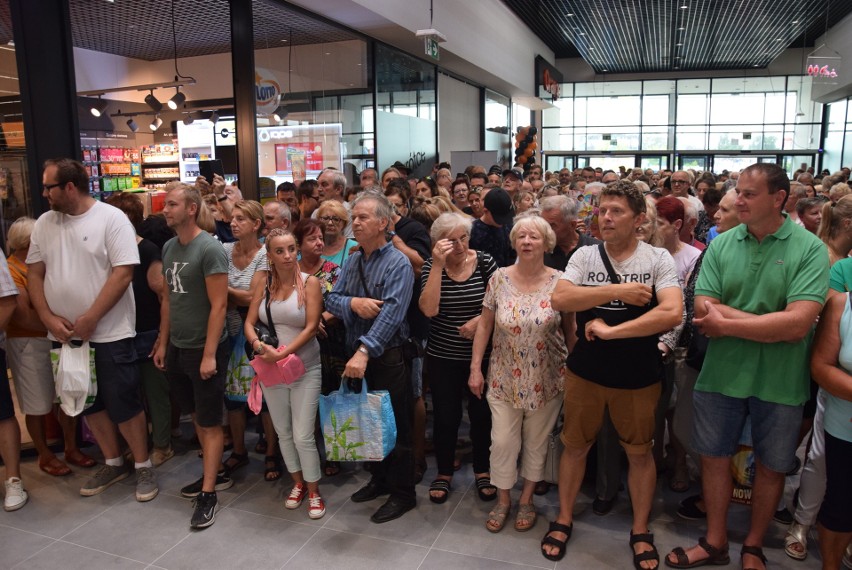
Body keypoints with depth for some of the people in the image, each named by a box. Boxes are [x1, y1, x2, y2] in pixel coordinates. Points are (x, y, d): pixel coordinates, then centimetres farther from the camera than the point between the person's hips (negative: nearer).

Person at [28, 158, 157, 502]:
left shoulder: (111, 218, -10)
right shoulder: (44, 223, 7)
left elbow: (123, 273, -16)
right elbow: (34, 273, 9)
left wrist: (90, 319, -17)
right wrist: (48, 318, -4)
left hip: (109, 333, -6)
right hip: (65, 335, 6)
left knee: (123, 403, 1)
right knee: (89, 403, 15)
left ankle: (143, 465, 18)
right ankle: (113, 463, 31)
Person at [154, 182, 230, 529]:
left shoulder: (210, 249, -16)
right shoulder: (168, 247, 7)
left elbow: (219, 305, -18)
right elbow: (167, 299, 13)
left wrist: (209, 354, -19)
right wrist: (163, 343, 12)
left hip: (205, 350, -7)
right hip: (177, 348, 8)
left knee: (210, 422, 3)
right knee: (196, 417, 17)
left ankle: (208, 493, 12)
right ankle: (215, 474, 32)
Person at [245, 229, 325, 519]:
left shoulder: (309, 282, -8)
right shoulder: (263, 286, 4)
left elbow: (311, 327, -13)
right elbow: (249, 323, 4)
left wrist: (283, 353, -20)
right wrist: (260, 346, -16)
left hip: (305, 370, -4)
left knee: (303, 436, -4)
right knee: (283, 433, 14)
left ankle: (313, 491, 16)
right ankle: (298, 483, 33)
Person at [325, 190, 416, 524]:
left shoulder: (398, 263, -14)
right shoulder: (352, 261, 8)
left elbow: (391, 311, -27)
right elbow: (332, 300, 2)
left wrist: (365, 350, -37)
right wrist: (353, 302, -20)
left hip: (387, 356, -7)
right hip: (357, 354, 7)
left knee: (395, 427, 6)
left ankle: (402, 493, 22)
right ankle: (380, 479, 39)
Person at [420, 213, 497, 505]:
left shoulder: (484, 262, -6)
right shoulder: (431, 266, -7)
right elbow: (429, 309, -21)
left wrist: (479, 320, -19)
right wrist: (438, 265, -24)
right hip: (442, 357, 0)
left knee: (482, 414, 11)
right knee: (446, 417, 7)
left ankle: (482, 470, 33)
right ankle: (444, 473, 29)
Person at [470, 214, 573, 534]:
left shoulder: (559, 282, -8)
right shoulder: (499, 278, -4)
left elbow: (570, 329, 1)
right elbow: (484, 325, 0)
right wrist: (475, 368, -2)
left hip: (546, 379, 0)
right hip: (505, 378, 1)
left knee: (536, 442, 13)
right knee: (502, 441, 5)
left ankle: (527, 500, 34)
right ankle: (503, 499, 29)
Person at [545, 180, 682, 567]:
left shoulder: (658, 259, -8)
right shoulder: (585, 255, -2)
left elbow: (672, 313, -22)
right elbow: (560, 299, -18)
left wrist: (610, 331, -24)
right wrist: (618, 291, -22)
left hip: (638, 376, -1)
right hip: (585, 371, 2)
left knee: (639, 452, 15)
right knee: (575, 446, 15)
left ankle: (640, 530, 36)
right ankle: (564, 518, 35)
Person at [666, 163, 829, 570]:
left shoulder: (809, 249, -11)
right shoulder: (721, 245, -2)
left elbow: (798, 324, -21)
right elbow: (703, 311, -10)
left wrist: (726, 323, -16)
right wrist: (771, 323, -19)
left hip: (779, 382, -2)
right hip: (720, 375, 2)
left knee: (770, 467, 16)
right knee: (714, 458, 14)